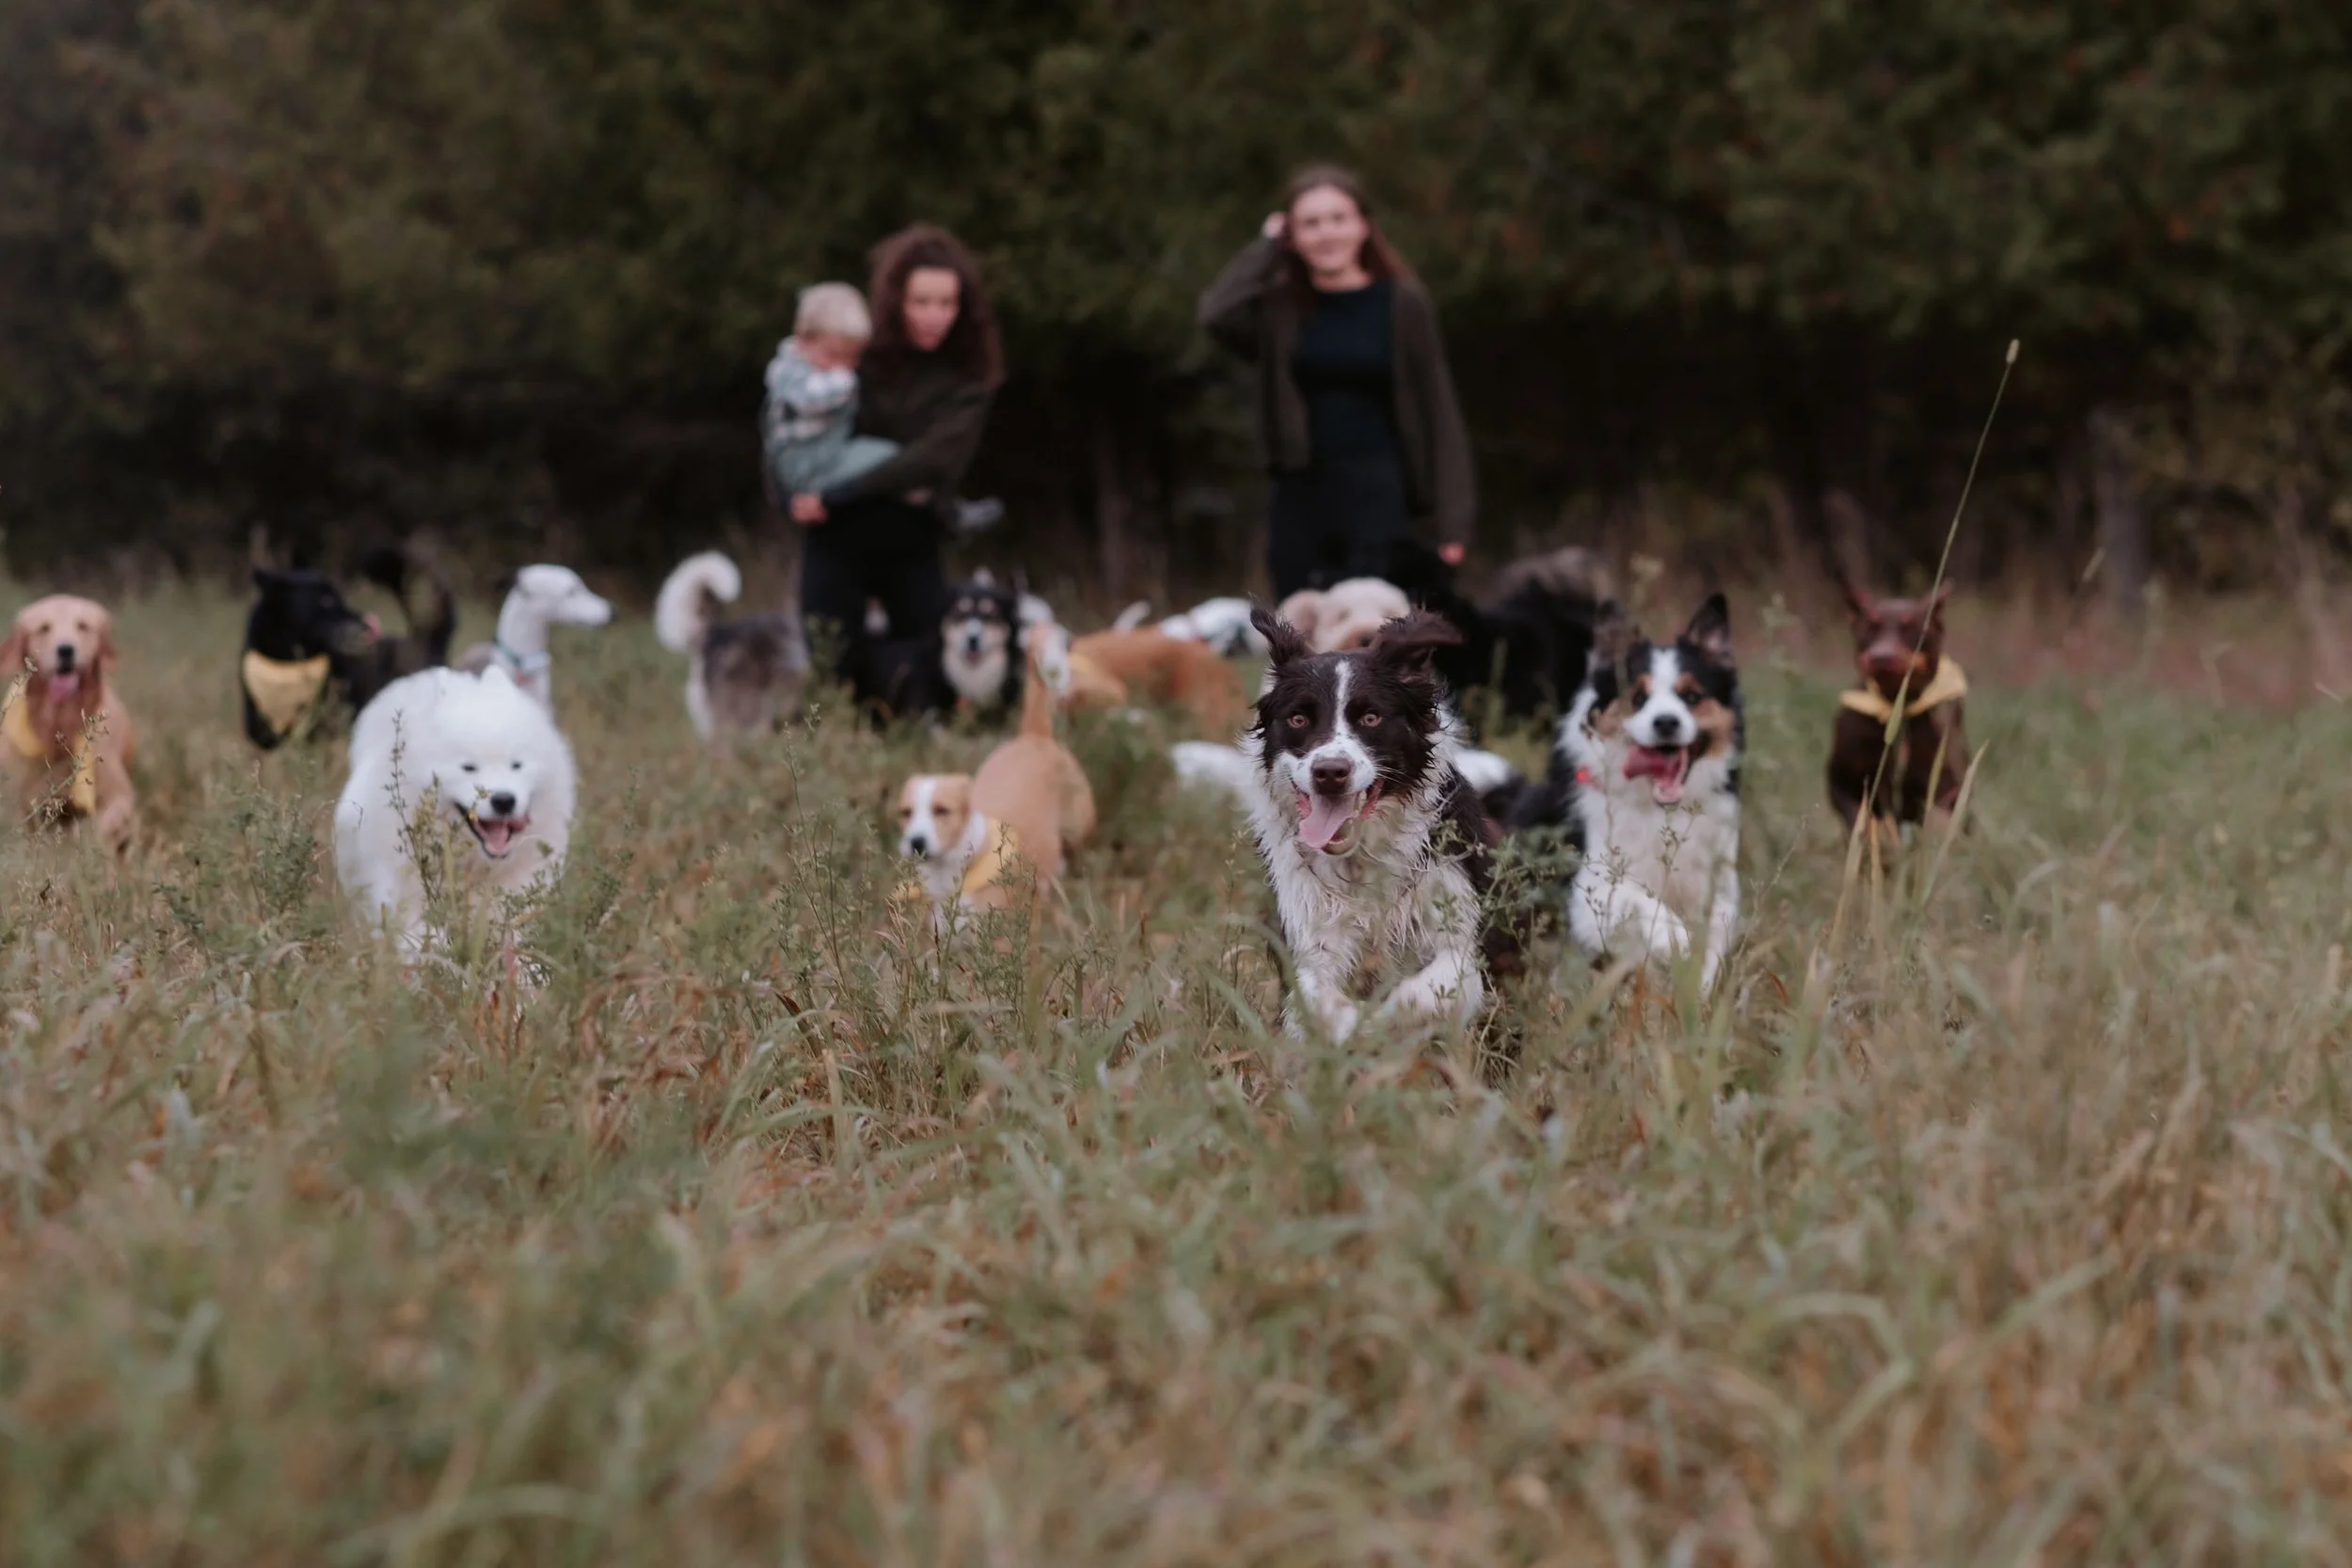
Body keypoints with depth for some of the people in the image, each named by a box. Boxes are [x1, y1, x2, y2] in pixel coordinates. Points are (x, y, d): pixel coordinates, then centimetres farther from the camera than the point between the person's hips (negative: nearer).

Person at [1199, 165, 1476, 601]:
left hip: (1377, 499, -3)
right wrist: (1269, 244, -3)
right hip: (1300, 497, 3)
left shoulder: (1401, 302, 0)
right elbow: (1217, 313, -16)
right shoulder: (1279, 306, 5)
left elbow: (1438, 410, 0)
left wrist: (1452, 517, -6)